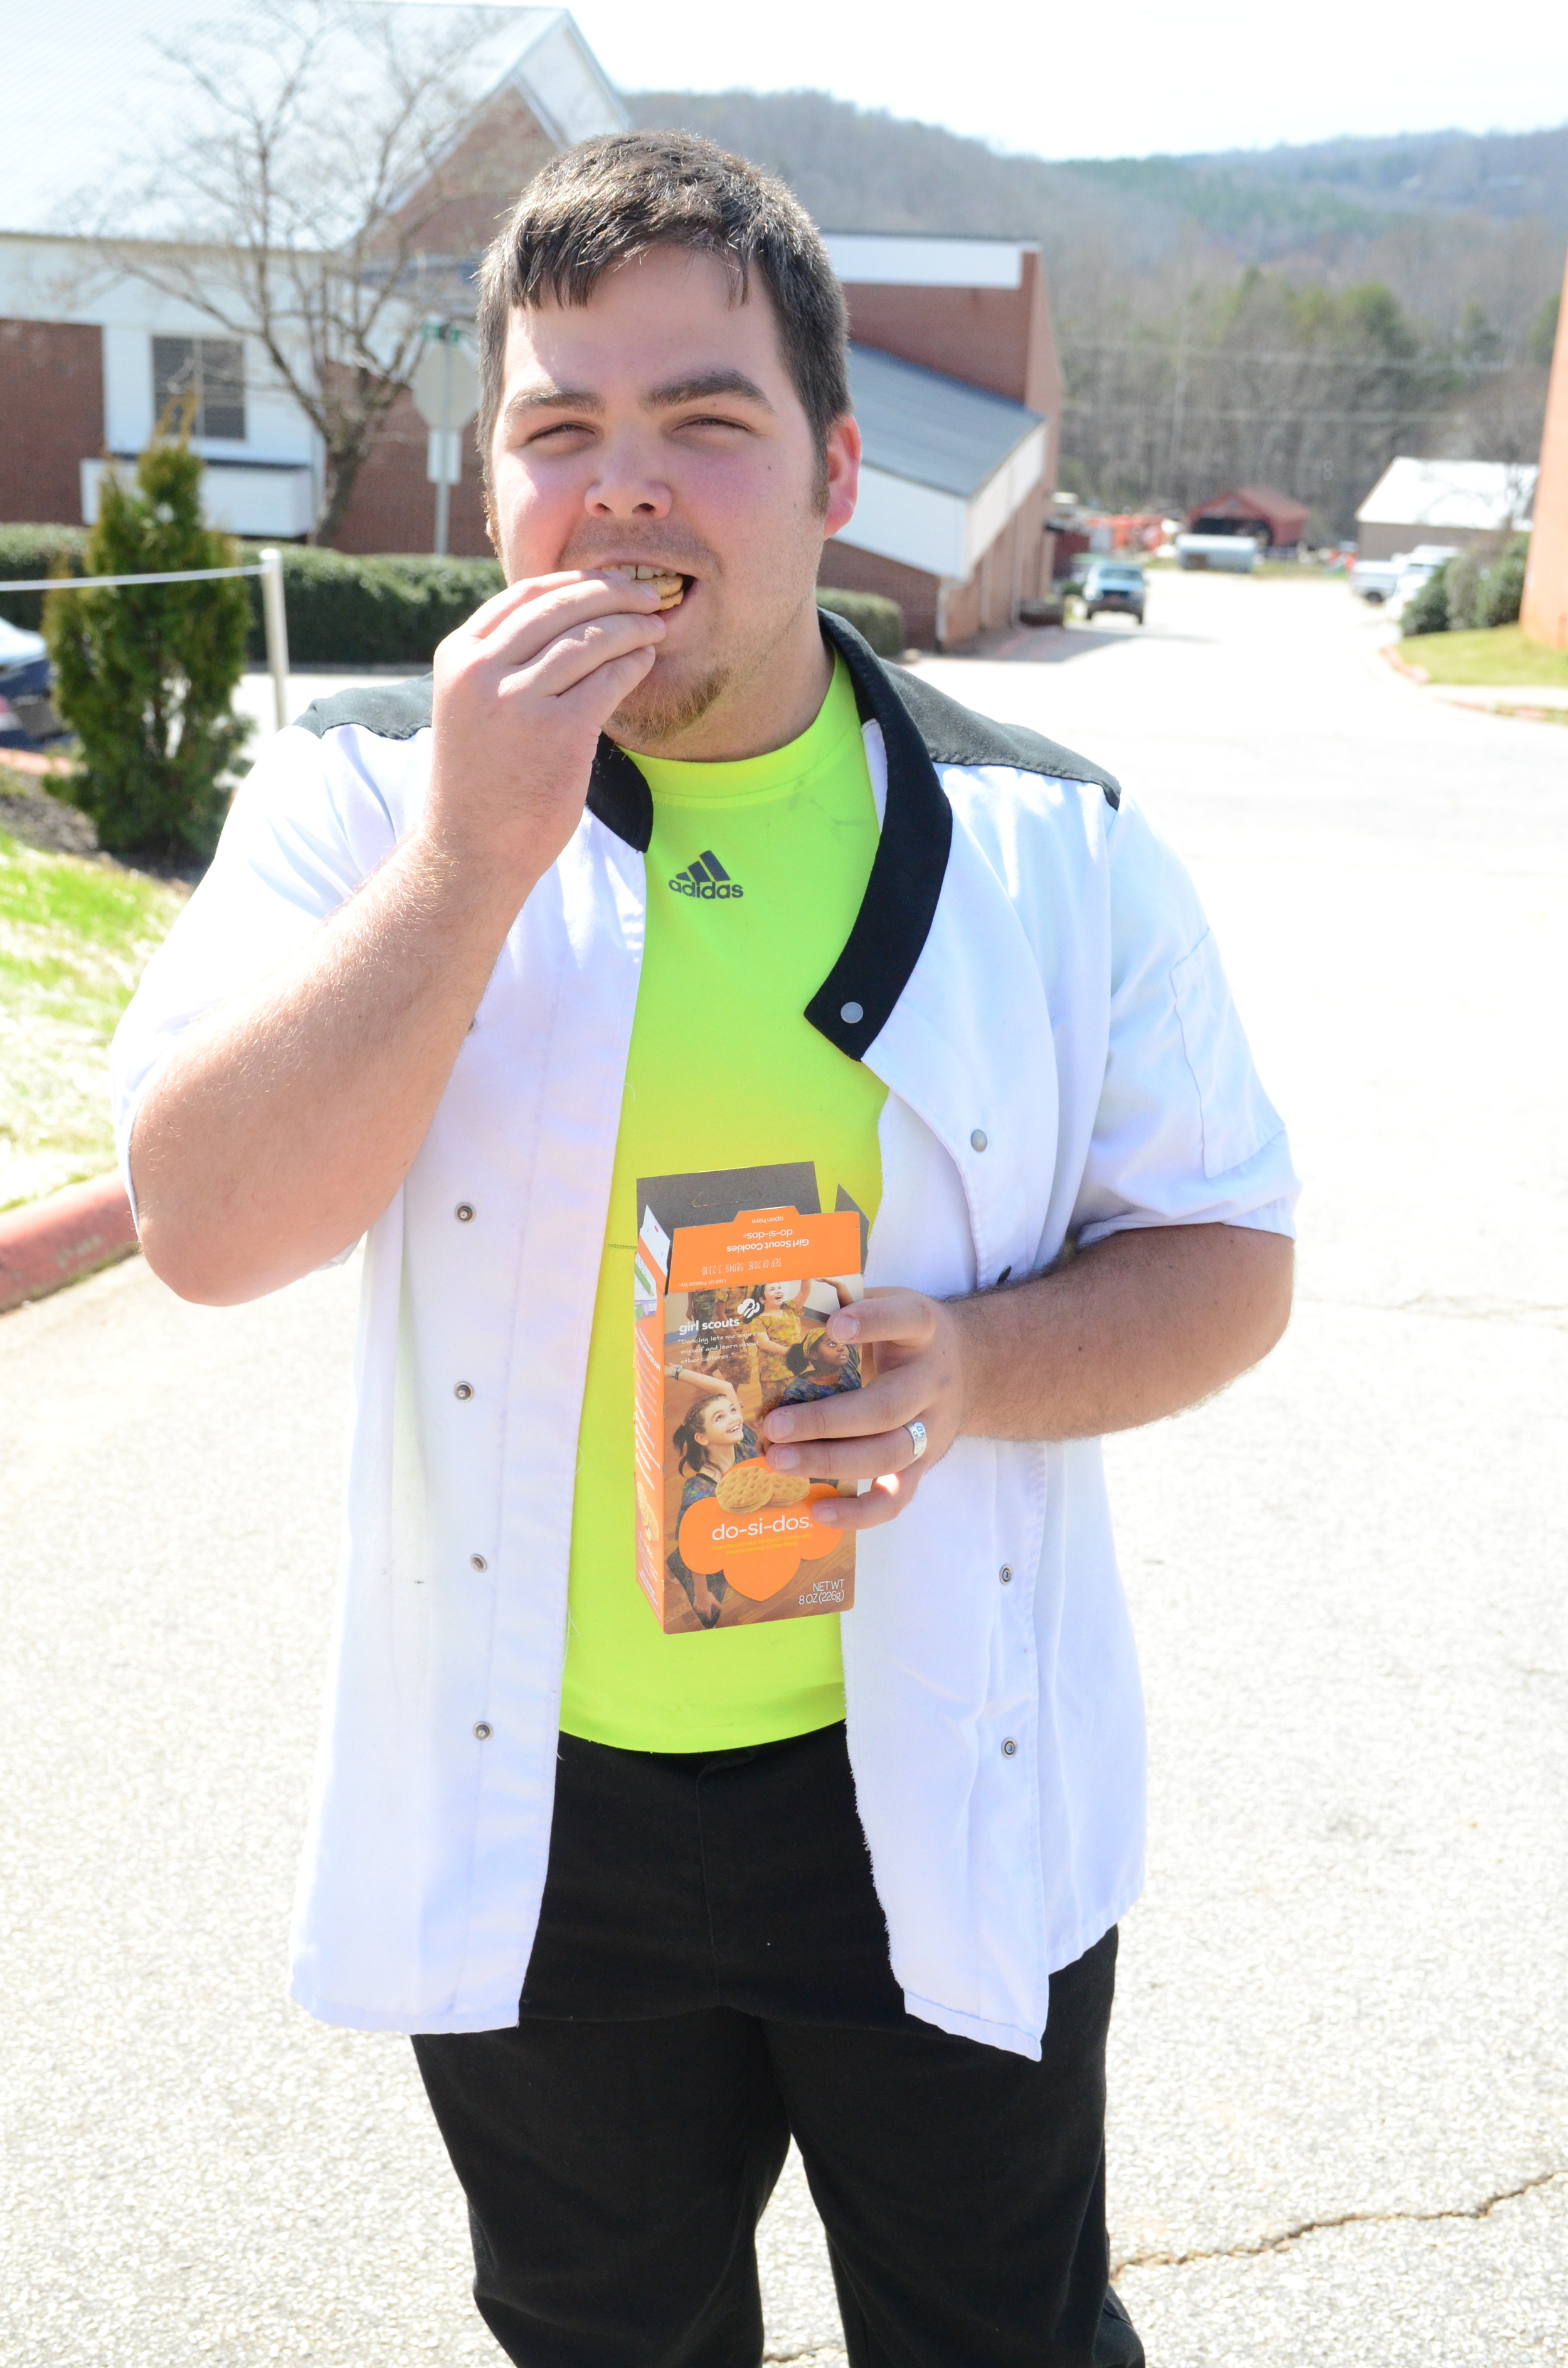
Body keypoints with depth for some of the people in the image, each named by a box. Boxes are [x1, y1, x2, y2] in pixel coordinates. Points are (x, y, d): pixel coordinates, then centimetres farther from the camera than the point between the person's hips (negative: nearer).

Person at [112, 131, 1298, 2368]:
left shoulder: (1054, 842, -6)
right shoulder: (367, 791, -7)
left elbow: (1227, 1258, -1)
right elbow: (209, 1224, -18)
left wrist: (971, 1366, -21)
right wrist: (473, 847, -27)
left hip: (947, 1793, 0)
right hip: (524, 1809, 1)